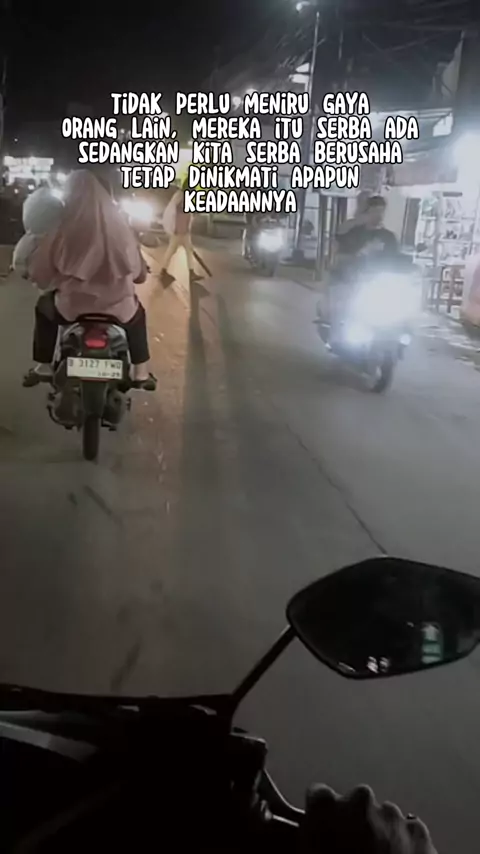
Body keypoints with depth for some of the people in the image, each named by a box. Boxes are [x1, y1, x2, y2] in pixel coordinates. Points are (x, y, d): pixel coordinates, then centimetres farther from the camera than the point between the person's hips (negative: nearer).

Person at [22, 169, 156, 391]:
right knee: (137, 313, 36)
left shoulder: (64, 229, -9)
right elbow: (139, 272, 10)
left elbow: (38, 270, -1)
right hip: (118, 306, 2)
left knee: (44, 307, 31)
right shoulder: (119, 226, -1)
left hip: (72, 306, -1)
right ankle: (141, 373, 29)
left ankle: (43, 367, 31)